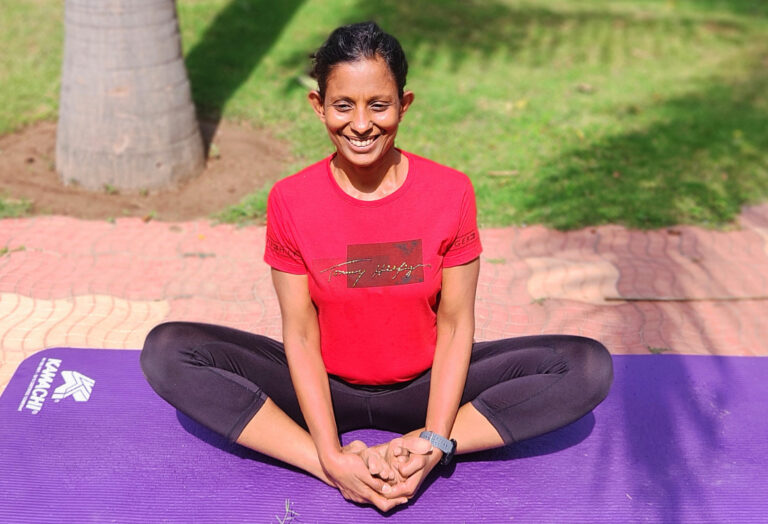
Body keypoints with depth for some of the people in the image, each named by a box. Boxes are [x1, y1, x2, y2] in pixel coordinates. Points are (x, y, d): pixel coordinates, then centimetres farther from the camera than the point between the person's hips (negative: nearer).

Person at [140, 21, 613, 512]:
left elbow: (456, 323, -9)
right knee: (167, 351, -20)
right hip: (325, 390, 0)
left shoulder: (451, 192, -12)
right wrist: (332, 460, -20)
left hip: (426, 388, 0)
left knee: (589, 366, -19)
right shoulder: (290, 201, -11)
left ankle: (410, 450, -22)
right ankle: (329, 467, -23)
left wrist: (434, 442, -20)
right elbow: (300, 334, -11)